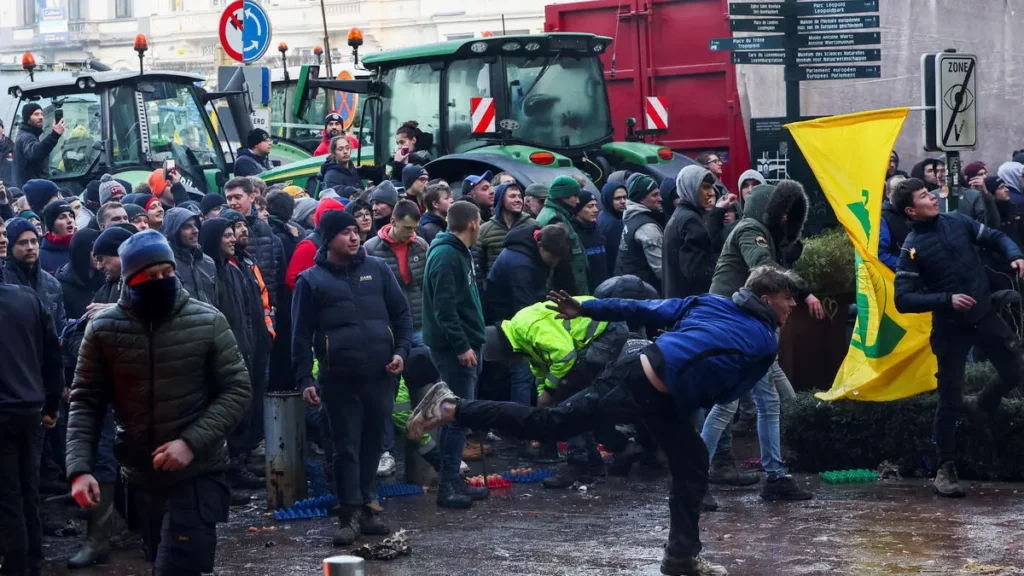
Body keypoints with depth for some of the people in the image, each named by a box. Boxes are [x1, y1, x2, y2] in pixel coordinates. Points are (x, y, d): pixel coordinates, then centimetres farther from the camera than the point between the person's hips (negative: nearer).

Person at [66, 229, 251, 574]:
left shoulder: (208, 321, -6)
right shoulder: (102, 329, -2)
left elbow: (237, 390, -5)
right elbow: (86, 402, 1)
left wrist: (192, 442, -18)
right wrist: (79, 468, -12)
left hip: (198, 475, -3)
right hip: (141, 477, 3)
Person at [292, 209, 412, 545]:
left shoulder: (377, 269, 8)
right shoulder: (312, 280, 0)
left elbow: (401, 313, 13)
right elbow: (301, 334, 0)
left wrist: (402, 350, -2)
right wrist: (304, 379, -6)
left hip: (380, 377, 3)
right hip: (339, 380, -3)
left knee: (372, 445, 10)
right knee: (347, 448, 0)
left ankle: (365, 508, 20)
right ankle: (350, 514, 4)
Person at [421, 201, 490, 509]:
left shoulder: (460, 253, 16)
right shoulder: (446, 256, -16)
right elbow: (444, 307, -23)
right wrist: (461, 346, -23)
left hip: (464, 346, 10)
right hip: (454, 349, -10)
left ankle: (454, 481, 18)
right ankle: (448, 486, -8)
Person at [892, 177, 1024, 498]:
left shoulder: (957, 222, -1)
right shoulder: (912, 249, -12)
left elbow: (995, 238, 9)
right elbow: (903, 300, -16)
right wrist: (947, 300, -24)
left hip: (984, 315, 4)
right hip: (950, 326, -4)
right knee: (950, 401, 1)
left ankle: (982, 406, 36)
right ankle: (946, 470, 14)